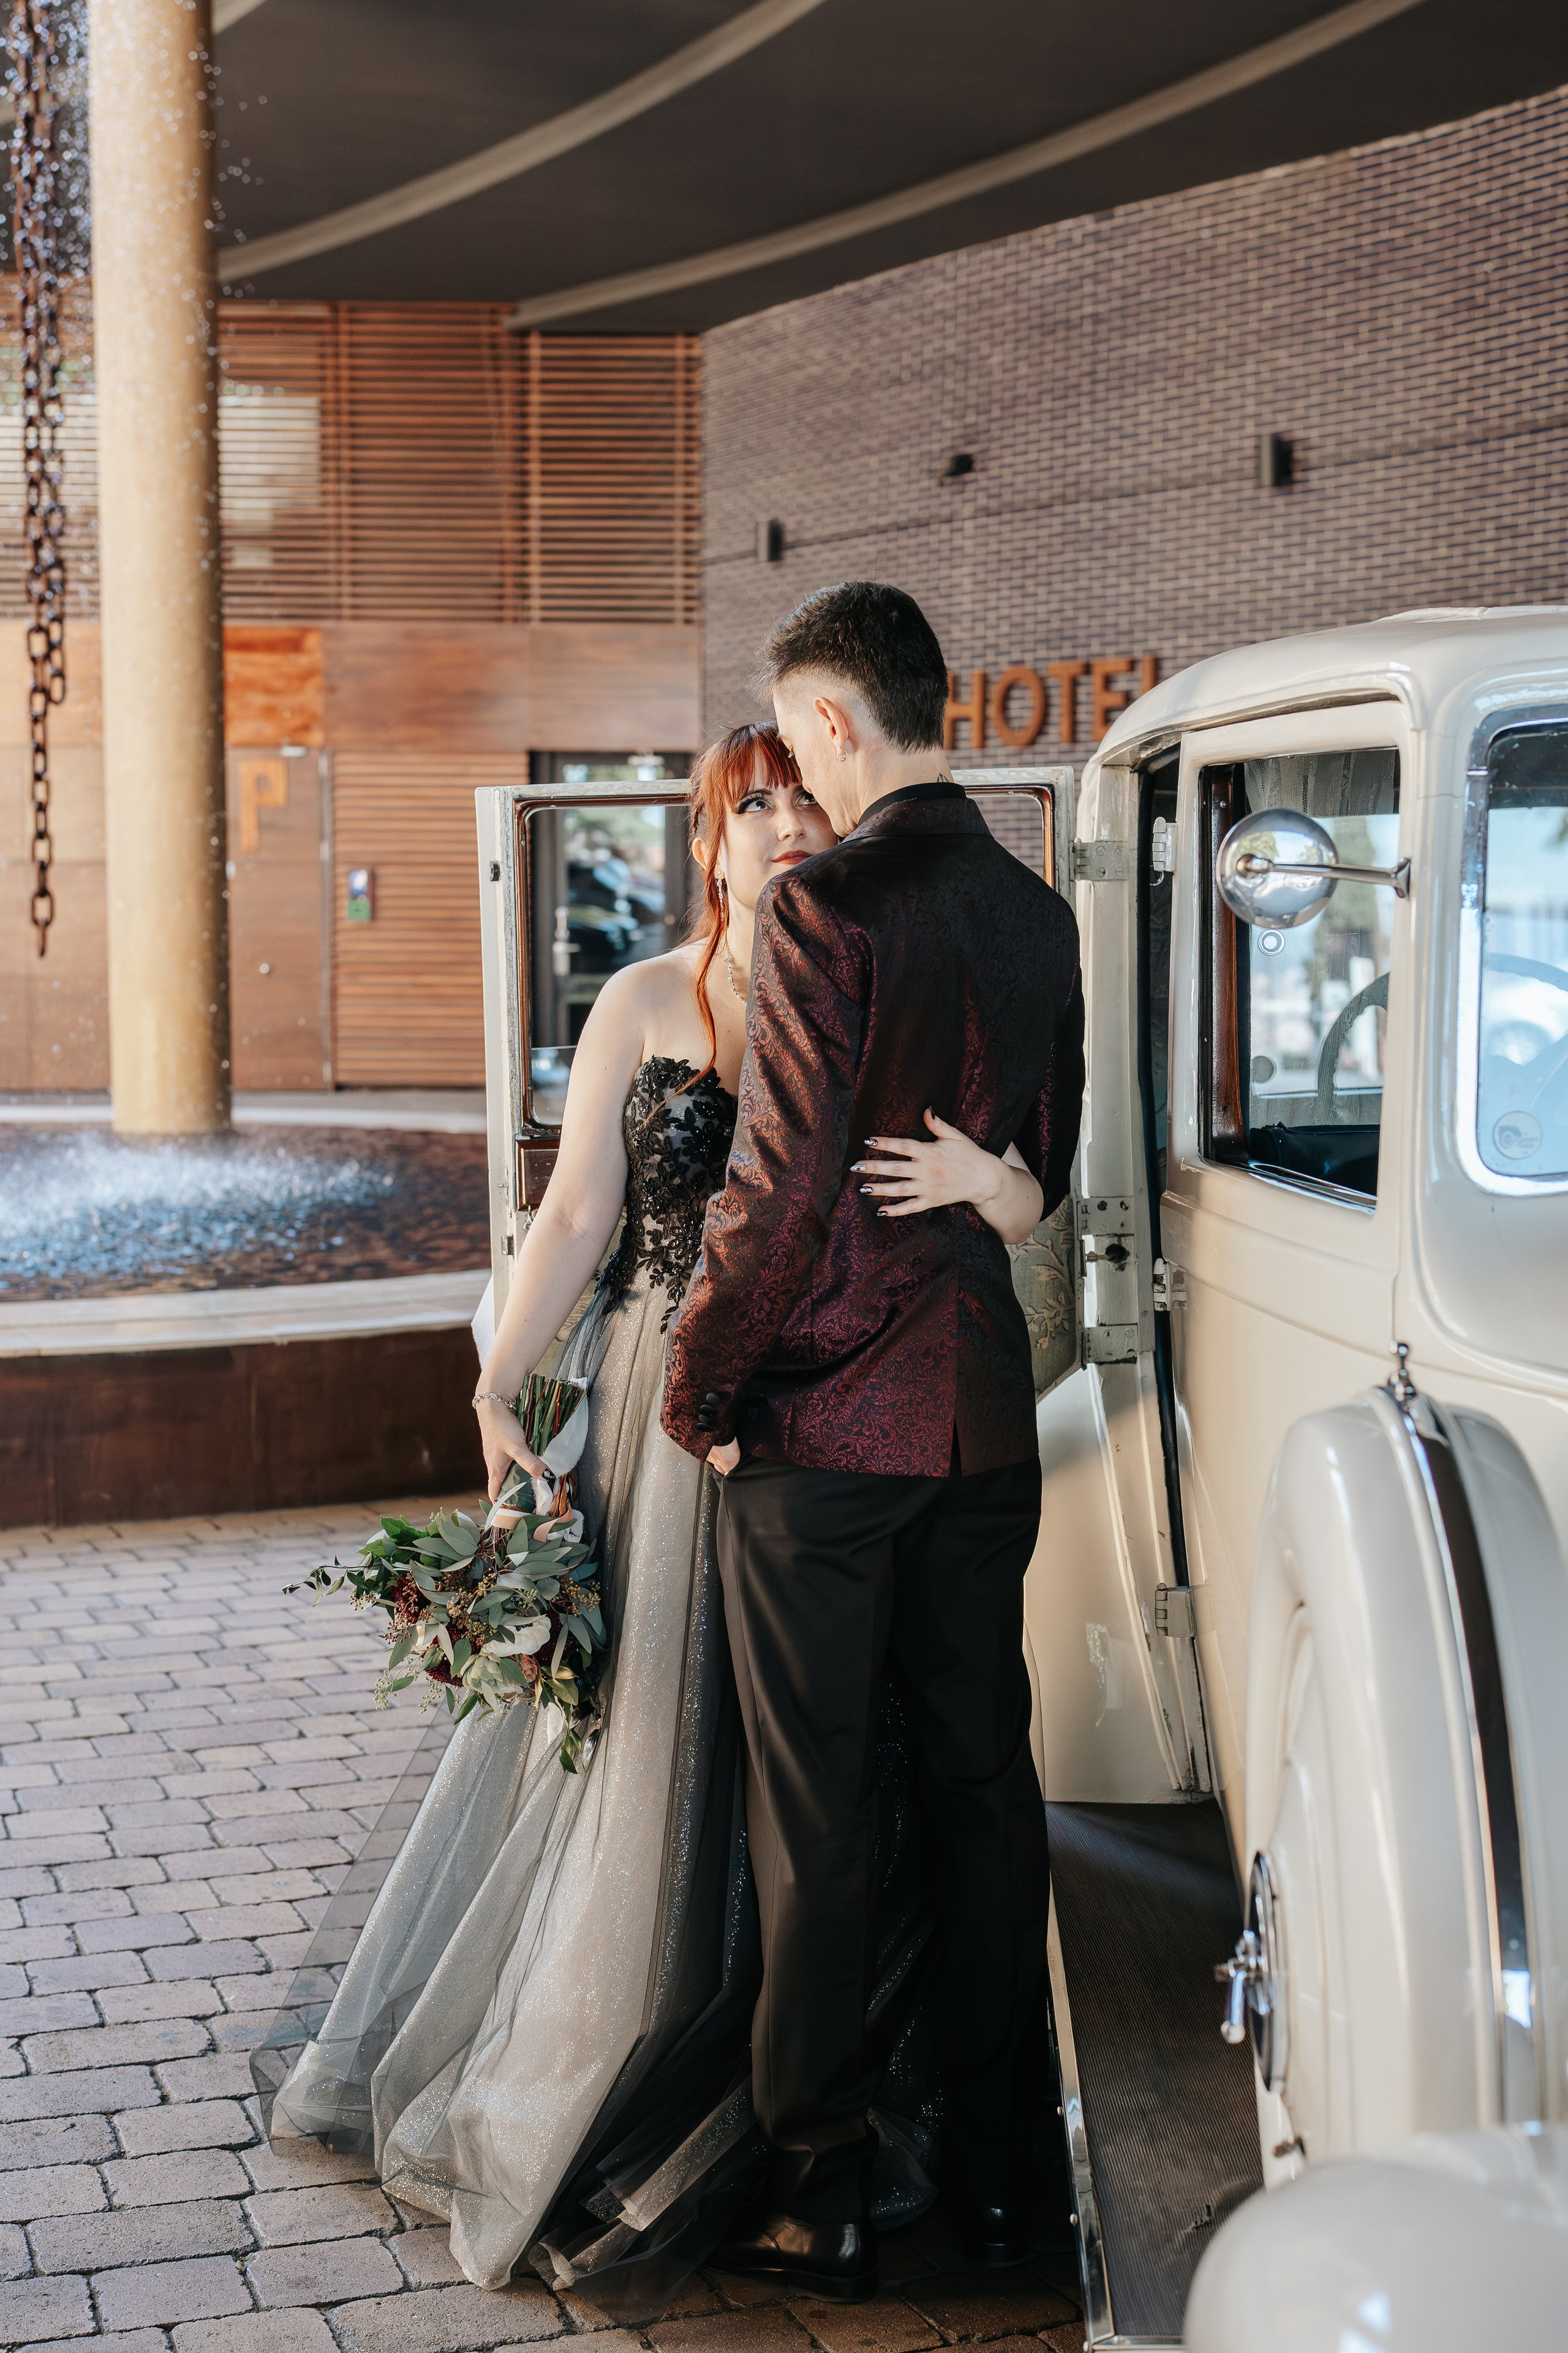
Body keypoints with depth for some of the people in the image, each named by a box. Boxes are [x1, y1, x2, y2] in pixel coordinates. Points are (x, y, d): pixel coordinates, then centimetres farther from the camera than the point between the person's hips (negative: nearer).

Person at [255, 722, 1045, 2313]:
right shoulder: (643, 1006, 3)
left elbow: (1019, 1208, -5)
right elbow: (577, 1216, 1)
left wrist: (985, 1180, -28)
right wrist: (499, 1395, -6)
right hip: (666, 1407, 0)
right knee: (631, 1719, 5)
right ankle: (554, 2076, 23)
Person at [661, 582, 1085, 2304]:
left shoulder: (825, 905, -16)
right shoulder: (1037, 913, 6)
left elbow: (780, 1181, -18)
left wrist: (695, 1389, -7)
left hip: (823, 1424, -6)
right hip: (986, 1416, 7)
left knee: (815, 1819, 3)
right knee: (983, 1783, 13)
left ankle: (819, 2193, 12)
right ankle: (994, 2172, 23)